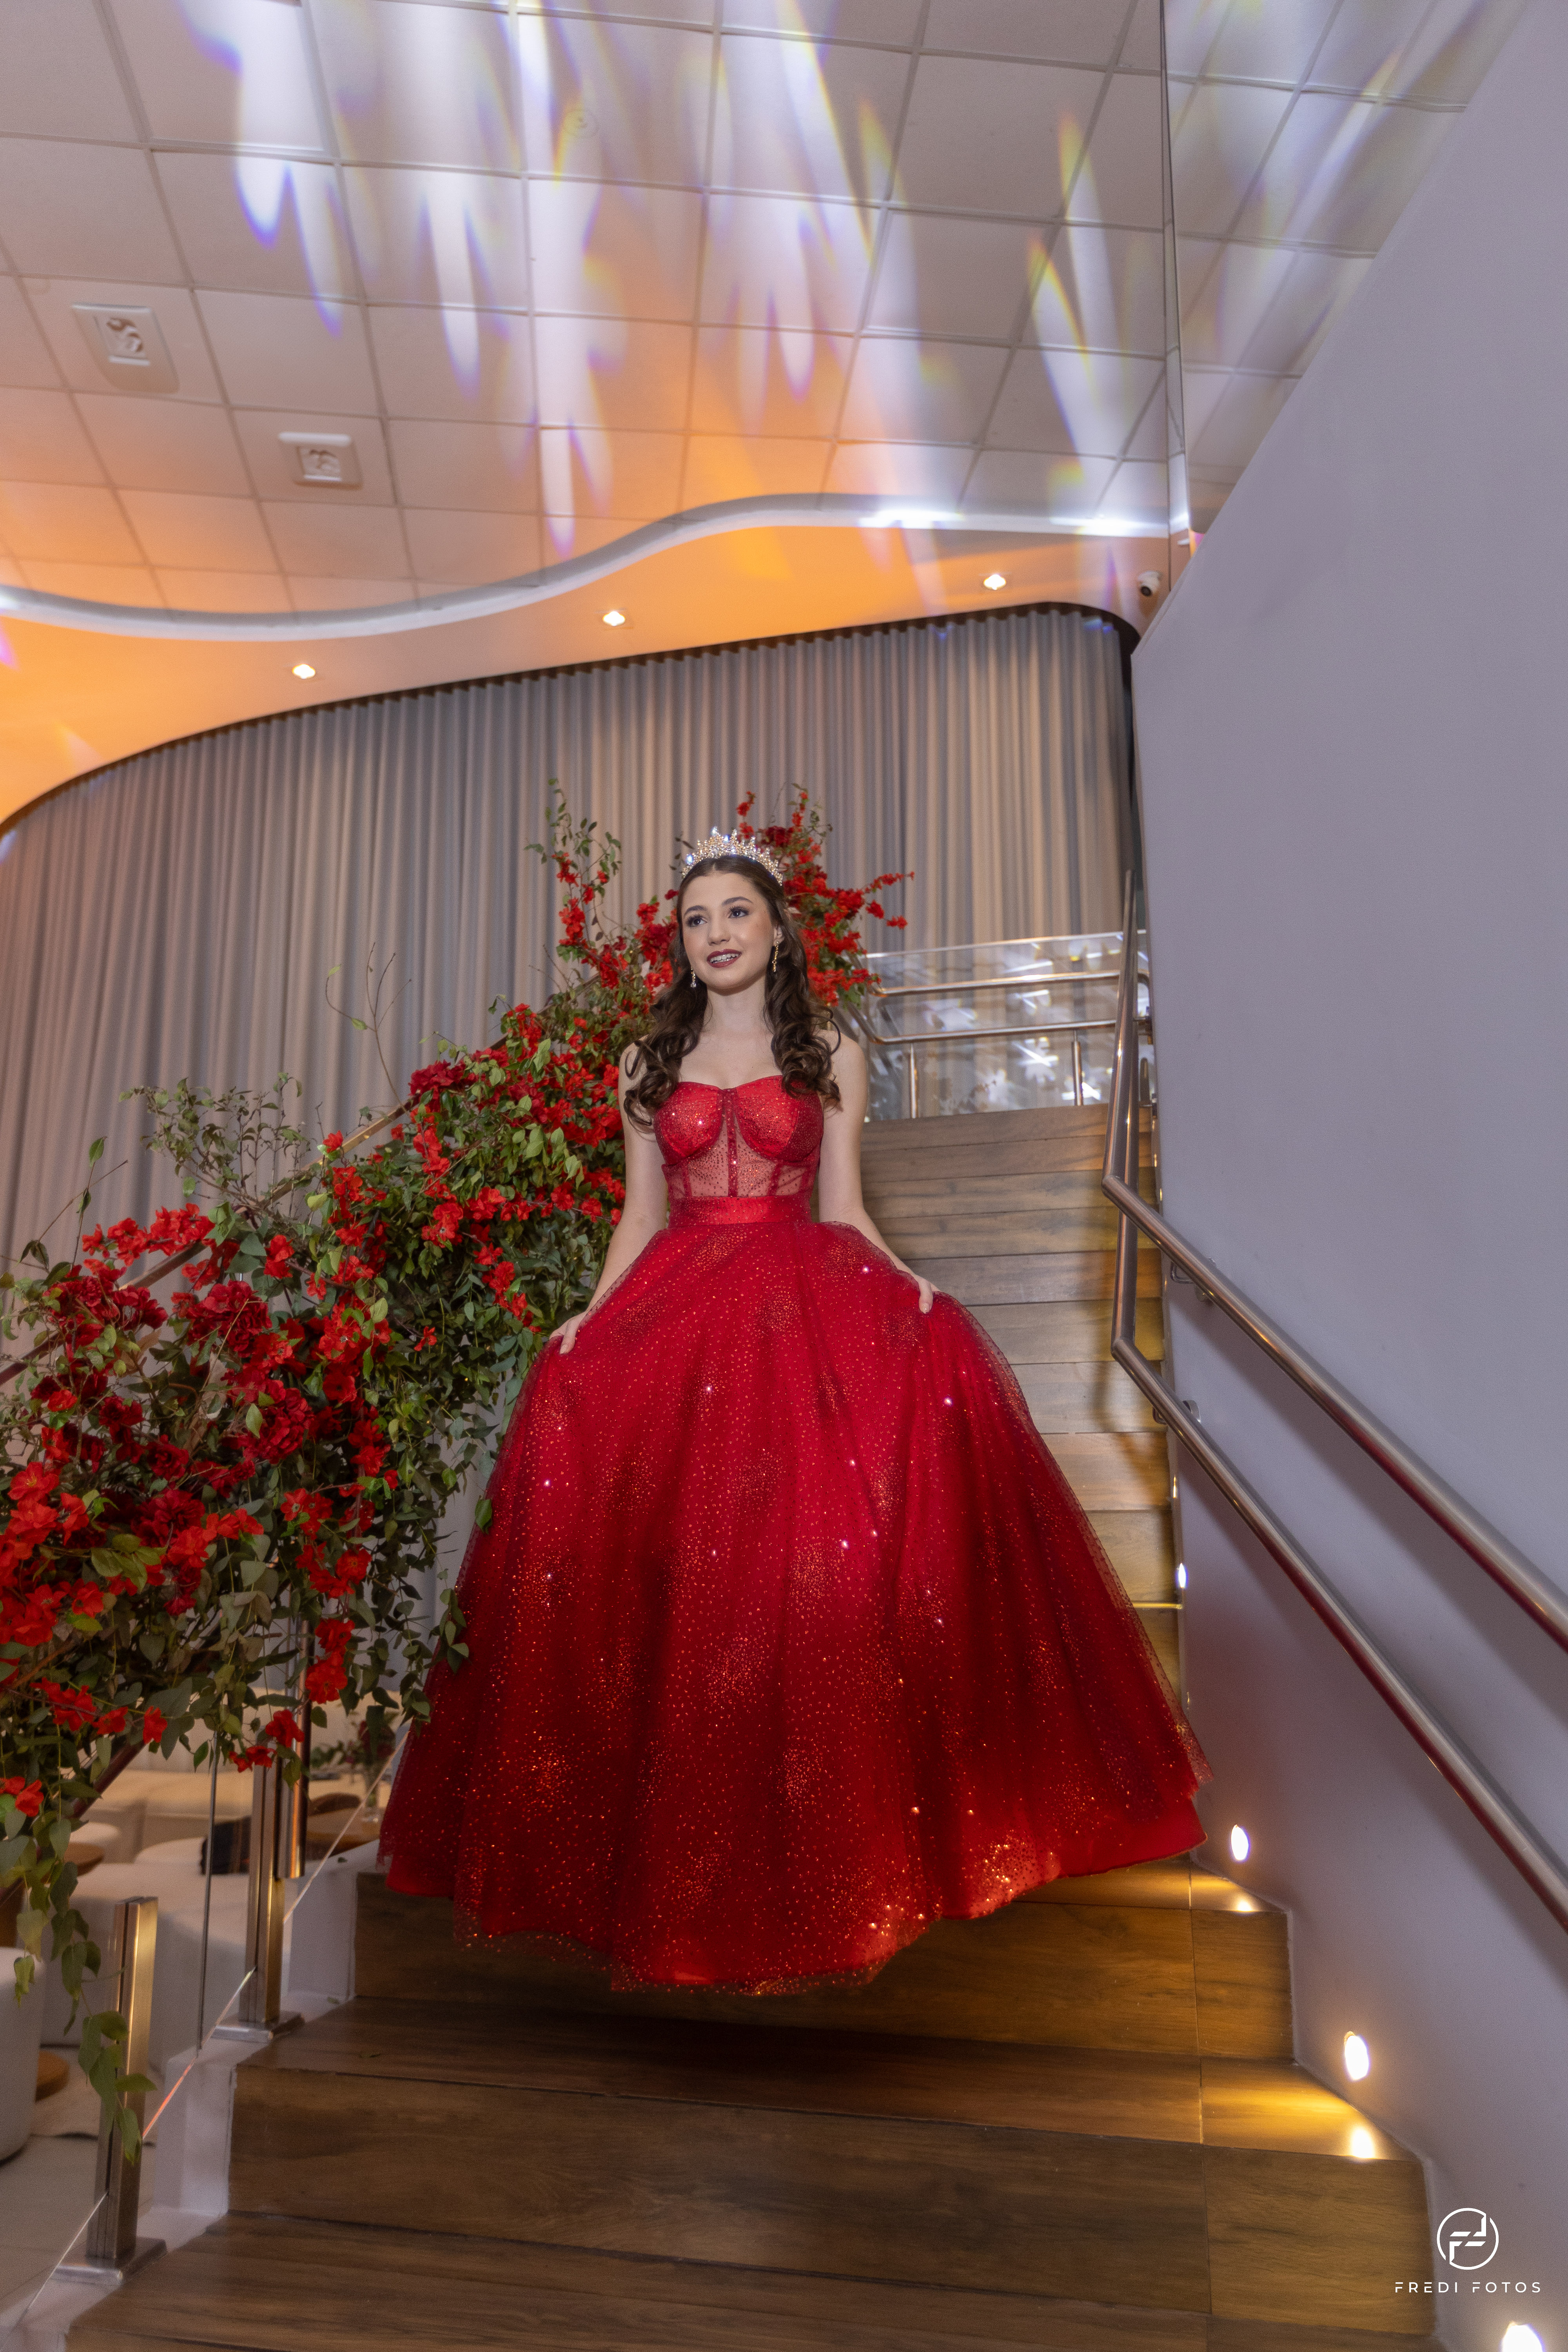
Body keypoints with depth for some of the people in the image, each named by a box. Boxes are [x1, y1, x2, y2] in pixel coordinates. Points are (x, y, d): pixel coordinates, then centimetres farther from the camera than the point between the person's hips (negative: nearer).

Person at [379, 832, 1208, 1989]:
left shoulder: (832, 1053, 12)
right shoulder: (650, 1061, 17)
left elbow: (843, 1205, 7)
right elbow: (640, 1214, 14)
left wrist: (903, 1277, -12)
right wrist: (592, 1314, 0)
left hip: (805, 1305, -1)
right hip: (672, 1314, 2)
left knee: (811, 1557, -20)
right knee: (676, 1568, -12)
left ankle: (828, 1839, -3)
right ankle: (679, 1847, 4)